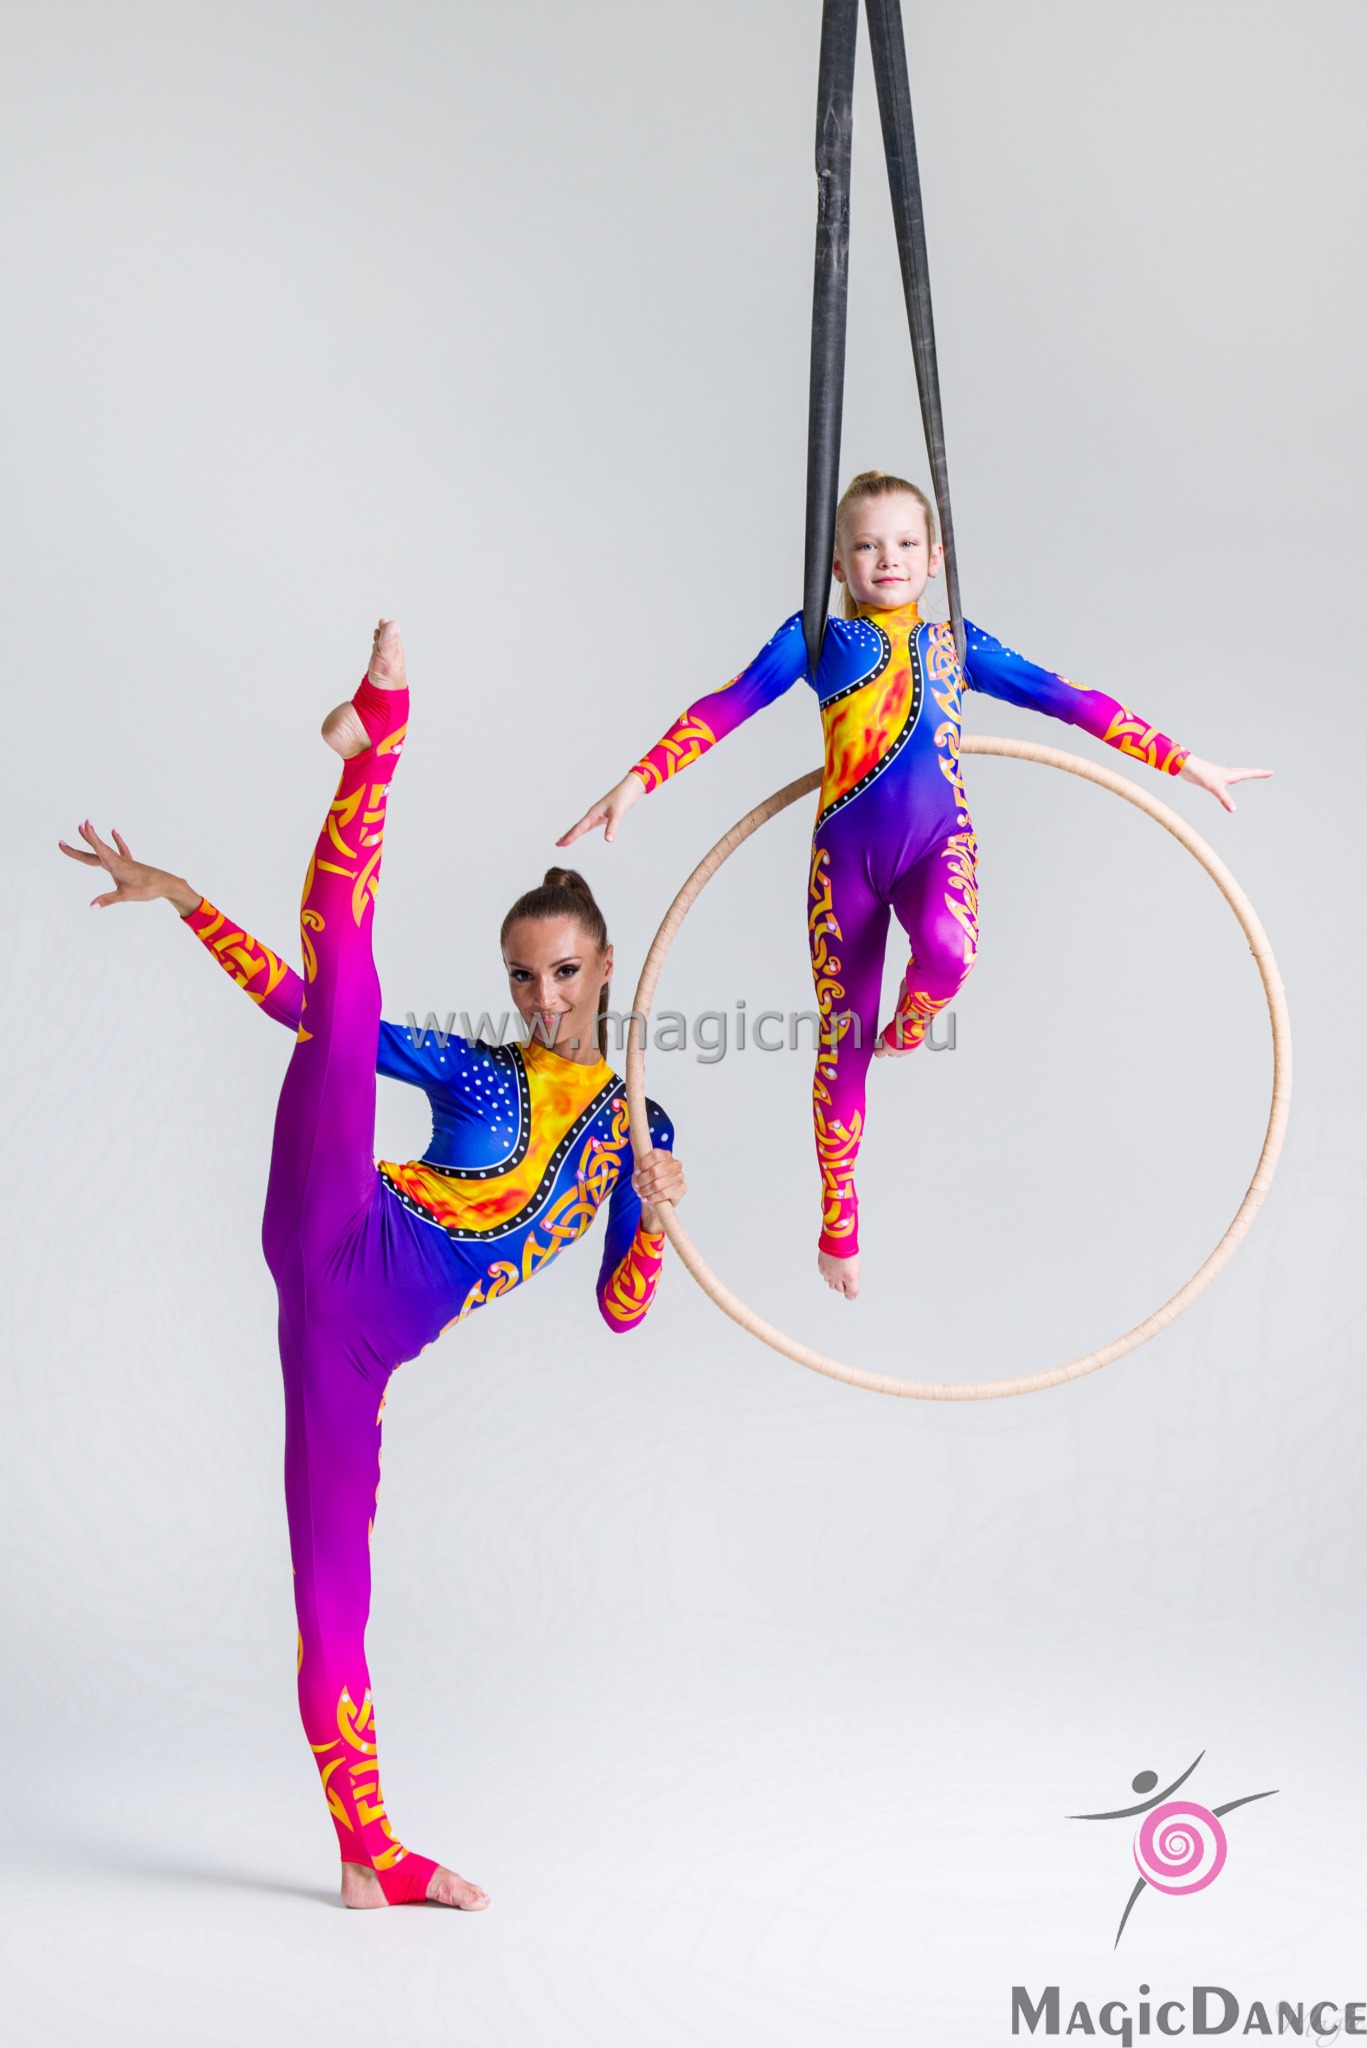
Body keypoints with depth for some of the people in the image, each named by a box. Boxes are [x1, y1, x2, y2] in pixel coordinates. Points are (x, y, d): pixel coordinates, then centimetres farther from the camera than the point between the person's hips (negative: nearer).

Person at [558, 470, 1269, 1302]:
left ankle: (911, 1020, 6)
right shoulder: (816, 637, 8)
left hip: (939, 842, 1)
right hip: (847, 851, 0)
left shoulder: (957, 644, 14)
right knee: (842, 1042, 4)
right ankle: (839, 1220, 22)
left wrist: (1180, 761, 12)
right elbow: (730, 705, 0)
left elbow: (1065, 697, 14)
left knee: (947, 951, -33)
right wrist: (642, 779, -14)